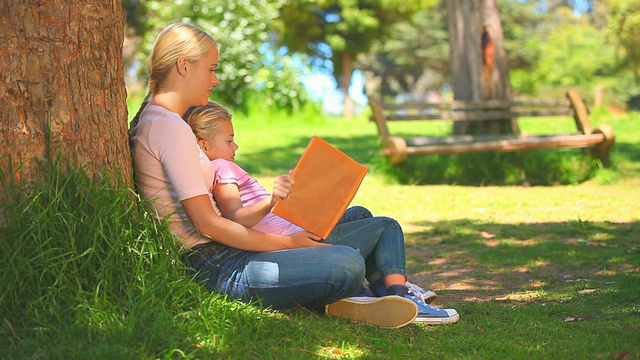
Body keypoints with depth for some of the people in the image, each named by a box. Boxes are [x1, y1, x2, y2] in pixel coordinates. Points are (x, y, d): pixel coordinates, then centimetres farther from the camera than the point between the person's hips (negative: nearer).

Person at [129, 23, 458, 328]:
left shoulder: (153, 122, 18)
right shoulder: (169, 127, -14)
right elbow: (208, 224, -20)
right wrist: (288, 243, -13)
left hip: (211, 260, 11)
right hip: (217, 270, -11)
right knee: (348, 264, -26)